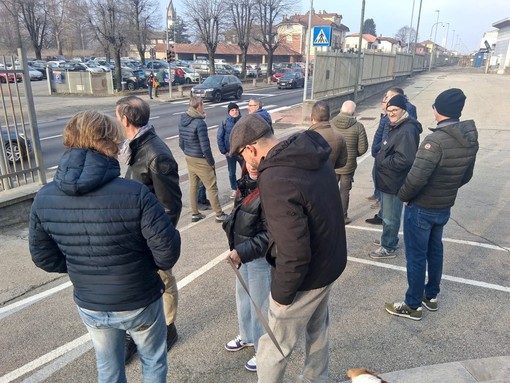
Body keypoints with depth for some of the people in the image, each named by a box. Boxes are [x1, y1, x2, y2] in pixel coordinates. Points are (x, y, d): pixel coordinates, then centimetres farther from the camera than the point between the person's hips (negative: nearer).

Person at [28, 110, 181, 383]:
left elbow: (44, 258, -3)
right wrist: (153, 266, -2)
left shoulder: (44, 199, -13)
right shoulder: (134, 194, -29)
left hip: (89, 306, 4)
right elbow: (168, 250, -24)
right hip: (139, 302, -4)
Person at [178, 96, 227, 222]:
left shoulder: (182, 121, 2)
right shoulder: (200, 123, -22)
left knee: (193, 186, 17)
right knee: (212, 188, 4)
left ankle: (195, 213, 27)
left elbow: (181, 143, 10)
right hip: (200, 160, -8)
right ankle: (219, 215, 15)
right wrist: (212, 162, -9)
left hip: (189, 158, 8)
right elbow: (205, 147, -21)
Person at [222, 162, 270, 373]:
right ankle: (247, 335, 50)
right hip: (244, 252, 9)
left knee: (260, 304, 10)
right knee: (243, 296, 26)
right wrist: (239, 249, 15)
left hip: (261, 257, -9)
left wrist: (244, 252, -28)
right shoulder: (247, 181, 1)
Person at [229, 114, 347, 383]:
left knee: (272, 350, 13)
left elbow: (294, 254, -31)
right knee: (317, 330, 31)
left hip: (305, 276, -9)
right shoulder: (313, 154, -4)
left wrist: (281, 294, -15)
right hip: (331, 262, 9)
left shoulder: (275, 180, -32)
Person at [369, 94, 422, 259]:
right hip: (388, 179, 10)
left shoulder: (407, 130, -22)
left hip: (394, 182, -10)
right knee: (388, 214, 24)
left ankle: (389, 247, 17)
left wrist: (382, 161, -17)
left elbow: (404, 159, -29)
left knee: (390, 216, 3)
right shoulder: (396, 126, 12)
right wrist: (381, 158, 6)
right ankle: (389, 239, 40)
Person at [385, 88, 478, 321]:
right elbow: (466, 176, 10)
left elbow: (416, 177, -31)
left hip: (421, 208, -8)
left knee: (416, 256, 6)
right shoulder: (470, 140, -1)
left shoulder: (436, 140, -27)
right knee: (435, 251, 22)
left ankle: (413, 306, 20)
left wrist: (403, 195, -12)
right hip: (444, 208, 8)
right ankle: (431, 296, 39)